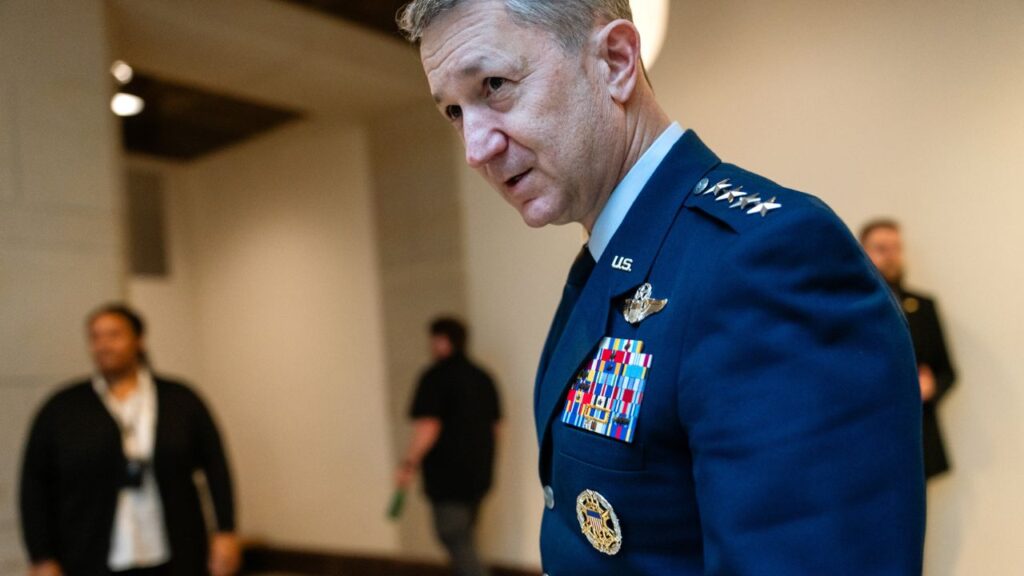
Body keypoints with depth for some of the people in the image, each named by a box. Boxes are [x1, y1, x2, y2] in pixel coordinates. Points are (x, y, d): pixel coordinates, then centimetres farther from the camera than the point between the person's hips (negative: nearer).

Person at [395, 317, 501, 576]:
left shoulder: (436, 377, -12)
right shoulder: (483, 377, 12)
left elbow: (428, 427, -21)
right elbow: (495, 425, 17)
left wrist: (409, 465, -16)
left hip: (448, 476, -8)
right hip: (479, 474, 8)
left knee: (457, 543, -2)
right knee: (464, 539, 19)